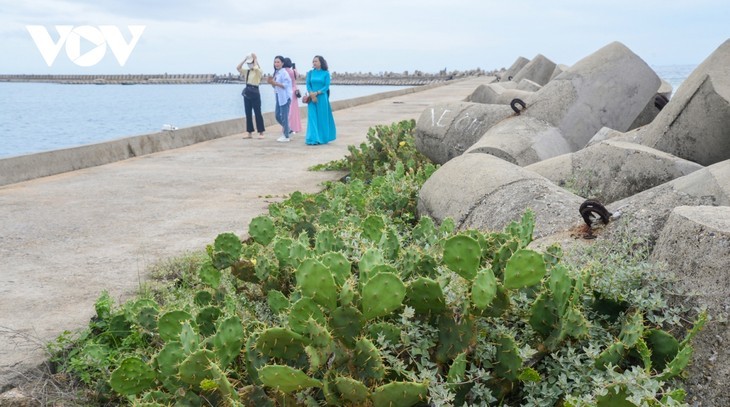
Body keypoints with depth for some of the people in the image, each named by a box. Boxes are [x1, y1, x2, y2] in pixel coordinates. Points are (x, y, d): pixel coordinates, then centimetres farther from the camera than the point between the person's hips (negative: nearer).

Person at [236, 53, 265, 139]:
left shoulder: (259, 71, -6)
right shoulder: (246, 71, 12)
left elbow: (255, 68, -27)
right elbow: (238, 67, 1)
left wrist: (255, 59, -13)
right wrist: (245, 59, 0)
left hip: (255, 93, -6)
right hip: (247, 93, 6)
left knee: (257, 113, -3)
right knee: (248, 113, 7)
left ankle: (261, 133, 2)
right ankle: (250, 133, 12)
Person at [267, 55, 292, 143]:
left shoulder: (284, 73, -12)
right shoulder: (276, 73, 13)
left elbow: (286, 85, -20)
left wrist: (275, 83, -25)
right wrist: (271, 82, -2)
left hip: (285, 97, -9)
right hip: (278, 96, 9)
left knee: (284, 116, -4)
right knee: (277, 115, 13)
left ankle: (286, 136, 4)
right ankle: (287, 130, 30)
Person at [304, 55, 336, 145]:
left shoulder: (326, 73, 0)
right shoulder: (310, 73, 8)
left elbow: (326, 86, -5)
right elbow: (308, 85, 3)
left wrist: (317, 93, -15)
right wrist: (312, 94, -14)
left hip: (322, 98, -2)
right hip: (311, 98, 2)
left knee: (322, 118, 4)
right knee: (312, 117, -4)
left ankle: (323, 138, 17)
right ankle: (313, 139, -5)